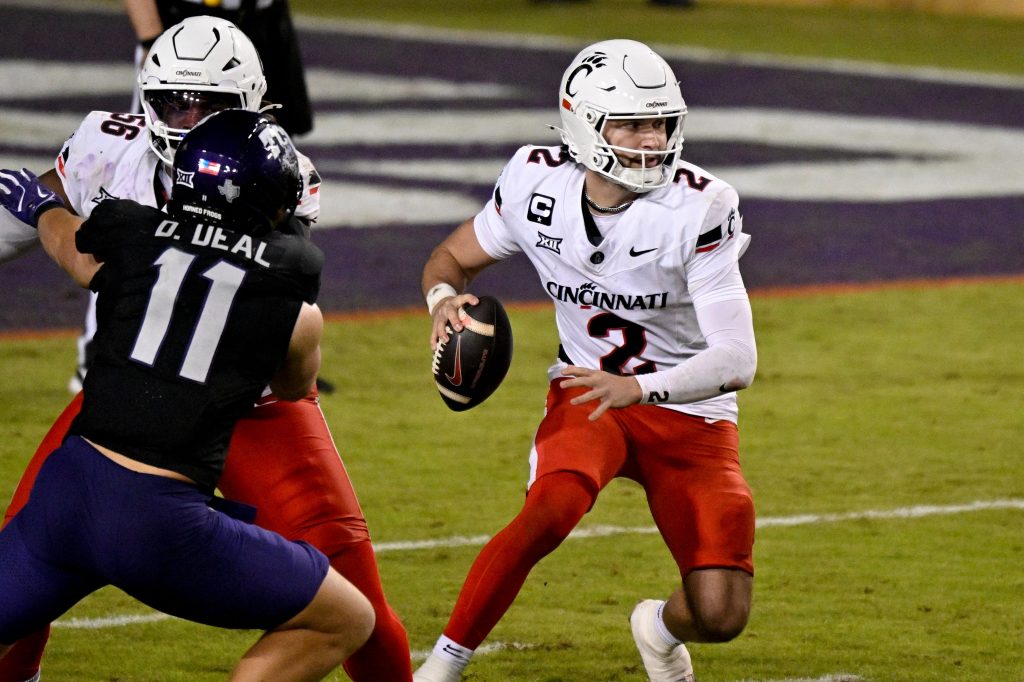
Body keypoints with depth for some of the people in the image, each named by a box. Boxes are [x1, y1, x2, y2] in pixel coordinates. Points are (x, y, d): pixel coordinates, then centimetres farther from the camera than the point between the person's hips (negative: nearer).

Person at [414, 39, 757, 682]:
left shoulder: (697, 208, -24)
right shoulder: (537, 183, -13)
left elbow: (737, 360, -26)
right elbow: (452, 258, 6)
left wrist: (639, 388, -42)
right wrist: (445, 298, -18)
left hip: (690, 413, -1)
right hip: (587, 393, 1)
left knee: (720, 617, -12)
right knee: (552, 508, -33)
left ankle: (661, 628, 27)